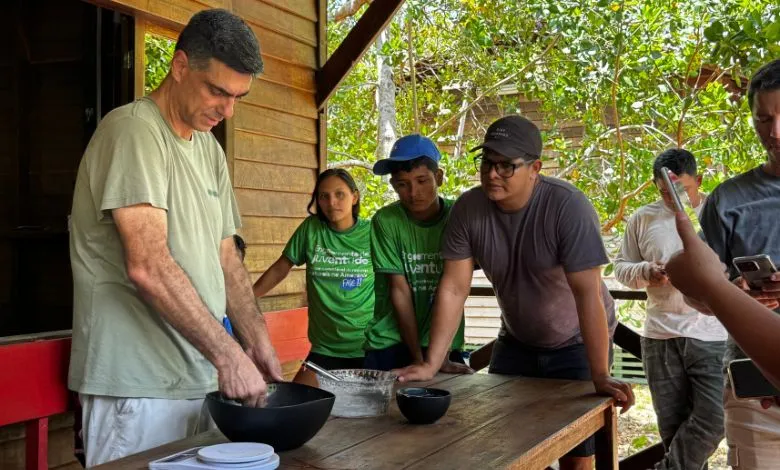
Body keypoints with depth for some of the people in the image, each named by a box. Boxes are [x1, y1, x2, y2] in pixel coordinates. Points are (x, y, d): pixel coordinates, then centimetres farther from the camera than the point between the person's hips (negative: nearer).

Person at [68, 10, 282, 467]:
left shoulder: (211, 150, 13)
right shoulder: (134, 129, -13)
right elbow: (147, 266, -23)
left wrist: (257, 340, 3)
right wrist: (228, 354, -22)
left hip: (200, 376, 8)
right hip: (138, 385, -8)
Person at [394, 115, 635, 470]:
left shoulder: (568, 207, -26)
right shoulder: (467, 209, -14)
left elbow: (587, 293, -29)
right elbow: (453, 289, -13)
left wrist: (599, 377, -32)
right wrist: (431, 364, -17)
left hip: (576, 343, -4)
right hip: (516, 341, 4)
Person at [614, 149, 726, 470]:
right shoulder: (642, 219, 6)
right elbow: (621, 268, 11)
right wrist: (645, 272, -12)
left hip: (713, 335, -2)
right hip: (660, 337, 2)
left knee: (713, 421, -10)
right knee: (672, 426, 8)